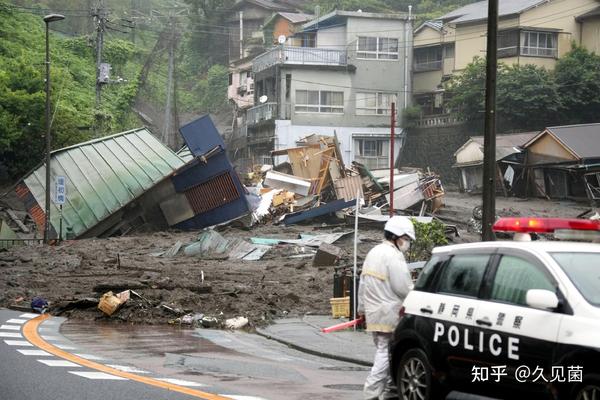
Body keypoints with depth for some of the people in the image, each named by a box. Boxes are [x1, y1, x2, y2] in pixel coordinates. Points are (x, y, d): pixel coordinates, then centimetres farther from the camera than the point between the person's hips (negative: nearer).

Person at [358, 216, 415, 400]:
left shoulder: (373, 252, 16)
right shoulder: (393, 255, -15)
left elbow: (363, 283, 22)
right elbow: (403, 288, -18)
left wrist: (362, 308, 29)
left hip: (374, 313, 10)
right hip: (389, 315, -10)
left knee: (383, 351, 16)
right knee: (386, 353, -7)